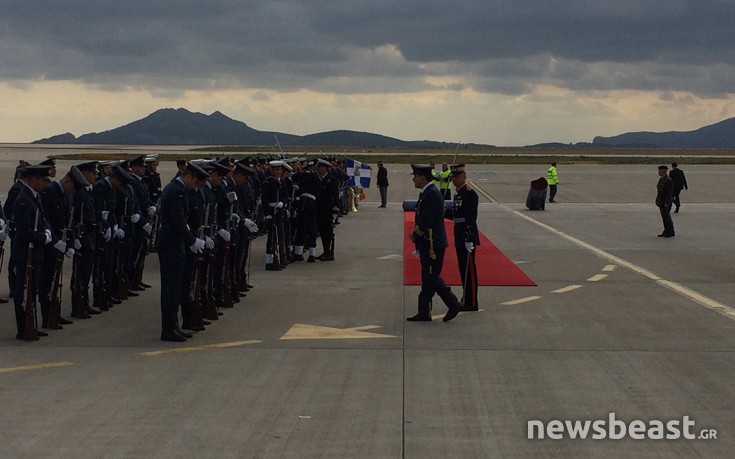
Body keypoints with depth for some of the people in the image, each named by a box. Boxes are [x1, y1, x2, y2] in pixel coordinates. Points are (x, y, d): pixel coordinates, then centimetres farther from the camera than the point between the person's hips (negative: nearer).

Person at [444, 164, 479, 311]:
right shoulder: (458, 194, 16)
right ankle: (466, 300, 20)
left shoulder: (470, 194, -14)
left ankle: (472, 303, -1)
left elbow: (471, 217, -19)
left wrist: (469, 239, -23)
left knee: (469, 269, -5)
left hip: (467, 237, -9)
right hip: (459, 237, 9)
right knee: (463, 268, 13)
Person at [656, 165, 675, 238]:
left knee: (667, 216, -7)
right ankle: (666, 232, 13)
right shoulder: (661, 179, 12)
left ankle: (670, 233, -1)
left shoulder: (668, 180, -17)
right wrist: (658, 201, 17)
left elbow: (670, 192, -19)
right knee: (664, 216, 9)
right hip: (661, 201, 9)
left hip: (666, 202, -9)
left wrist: (667, 203, -22)